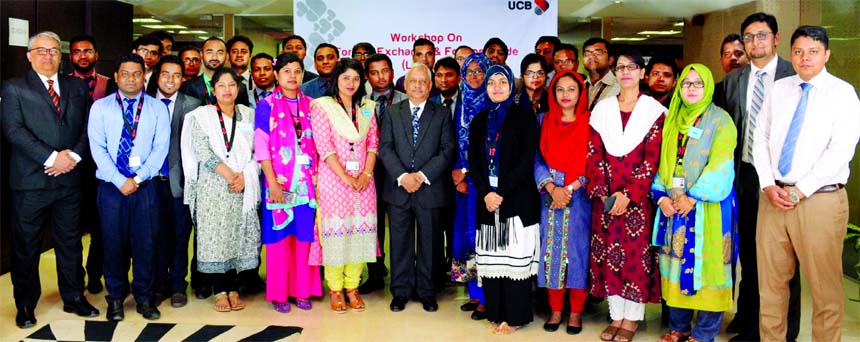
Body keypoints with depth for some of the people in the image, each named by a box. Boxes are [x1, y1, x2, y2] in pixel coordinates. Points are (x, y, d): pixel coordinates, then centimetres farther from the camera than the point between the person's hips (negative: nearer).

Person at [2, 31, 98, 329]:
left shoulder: (77, 87, 11)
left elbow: (87, 126, 7)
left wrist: (74, 155, -10)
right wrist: (51, 157, -17)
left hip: (69, 178, 3)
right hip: (30, 181, -3)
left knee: (70, 241, 12)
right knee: (26, 245, 7)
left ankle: (74, 298, 25)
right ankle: (25, 305, 21)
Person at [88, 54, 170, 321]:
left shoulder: (157, 108, 6)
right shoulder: (100, 107, 5)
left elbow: (160, 147, -2)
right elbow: (98, 148, -2)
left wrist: (138, 178, -11)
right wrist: (120, 180, -11)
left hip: (145, 186, 0)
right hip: (111, 185, 0)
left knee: (145, 241, 4)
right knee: (113, 241, 5)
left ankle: (144, 296, 17)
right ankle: (116, 297, 20)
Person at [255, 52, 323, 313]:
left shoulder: (310, 105, 10)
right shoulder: (267, 105, -1)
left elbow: (316, 144, 11)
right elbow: (261, 146, -6)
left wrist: (317, 178, 2)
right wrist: (272, 182, -13)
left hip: (306, 181, 3)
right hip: (279, 181, -3)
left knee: (304, 235, 6)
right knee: (279, 236, 3)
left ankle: (302, 290, 17)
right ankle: (278, 293, 13)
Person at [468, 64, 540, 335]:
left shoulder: (524, 118, 0)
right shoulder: (479, 121, 13)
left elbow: (526, 162, -8)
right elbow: (473, 162, 7)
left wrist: (501, 193, -14)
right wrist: (485, 193, -8)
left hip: (517, 199, -4)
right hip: (487, 200, 4)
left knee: (515, 256, -1)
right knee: (491, 257, 5)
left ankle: (514, 316, 8)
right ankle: (495, 313, 15)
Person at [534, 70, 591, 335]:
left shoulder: (590, 122, 2)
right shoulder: (543, 120, 8)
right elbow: (538, 159, 3)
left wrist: (570, 188, -12)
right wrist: (552, 188, -11)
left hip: (579, 197, -2)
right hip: (550, 196, 2)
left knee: (577, 251, 1)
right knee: (552, 251, 4)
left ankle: (576, 312, 12)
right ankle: (555, 310, 14)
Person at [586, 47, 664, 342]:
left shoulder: (654, 109, 1)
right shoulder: (602, 108, 9)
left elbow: (653, 158, -7)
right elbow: (594, 154, 3)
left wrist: (628, 195, -15)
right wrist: (603, 194, -8)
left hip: (638, 195, -3)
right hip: (606, 196, 3)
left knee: (636, 254, 0)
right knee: (608, 253, 5)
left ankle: (632, 318, 11)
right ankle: (616, 315, 15)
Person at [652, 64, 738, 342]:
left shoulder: (720, 120, -2)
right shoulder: (673, 120, 14)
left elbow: (720, 165, -12)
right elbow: (663, 162, 12)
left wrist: (694, 197, -18)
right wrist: (662, 195, -3)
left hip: (707, 207, -5)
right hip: (673, 205, 5)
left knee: (705, 266, -2)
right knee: (676, 265, 8)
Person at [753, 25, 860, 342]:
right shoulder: (778, 89, 11)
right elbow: (761, 139, 9)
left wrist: (799, 191, -14)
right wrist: (769, 185, -4)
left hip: (819, 199, -4)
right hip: (773, 196, 4)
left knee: (825, 287, 2)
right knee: (770, 281, 9)